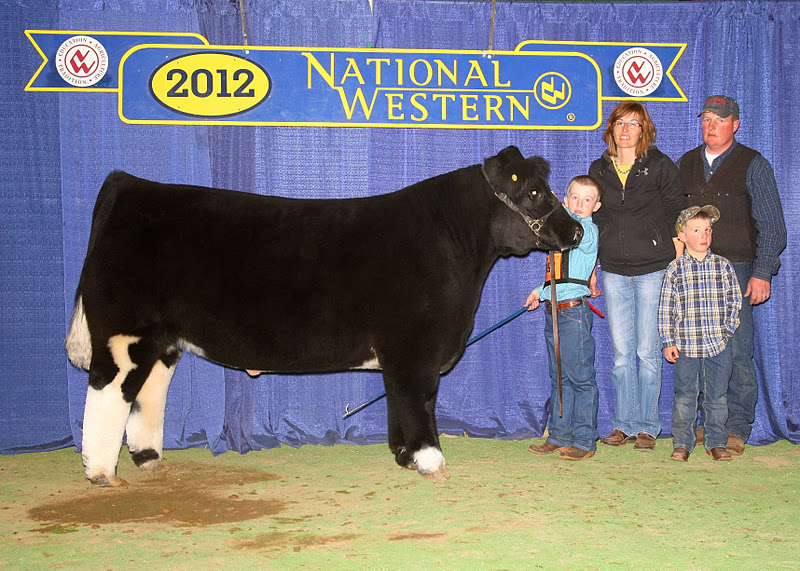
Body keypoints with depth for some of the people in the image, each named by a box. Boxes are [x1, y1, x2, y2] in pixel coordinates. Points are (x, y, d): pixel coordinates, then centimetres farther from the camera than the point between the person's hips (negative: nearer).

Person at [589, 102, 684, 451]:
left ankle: (647, 426, 8)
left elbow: (674, 215, 5)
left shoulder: (660, 166, 2)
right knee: (621, 352, 4)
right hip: (614, 271, 3)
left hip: (652, 269, -3)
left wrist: (673, 262, 0)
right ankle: (625, 423, 13)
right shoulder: (599, 170, 12)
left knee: (647, 352, -1)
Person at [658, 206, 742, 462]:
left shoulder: (723, 266, 5)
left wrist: (728, 329, -2)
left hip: (718, 344, 1)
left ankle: (716, 442, 19)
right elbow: (666, 308, 1)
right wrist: (668, 341, -3)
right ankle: (682, 443, 14)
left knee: (717, 395, 7)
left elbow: (734, 301, 9)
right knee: (685, 396, 4)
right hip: (685, 344, -1)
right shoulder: (675, 269, 1)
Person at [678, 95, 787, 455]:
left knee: (736, 353, -6)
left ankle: (736, 429, 3)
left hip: (735, 269, -4)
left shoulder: (754, 166, 3)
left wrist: (762, 273, -7)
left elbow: (772, 226, 2)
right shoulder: (685, 164, 15)